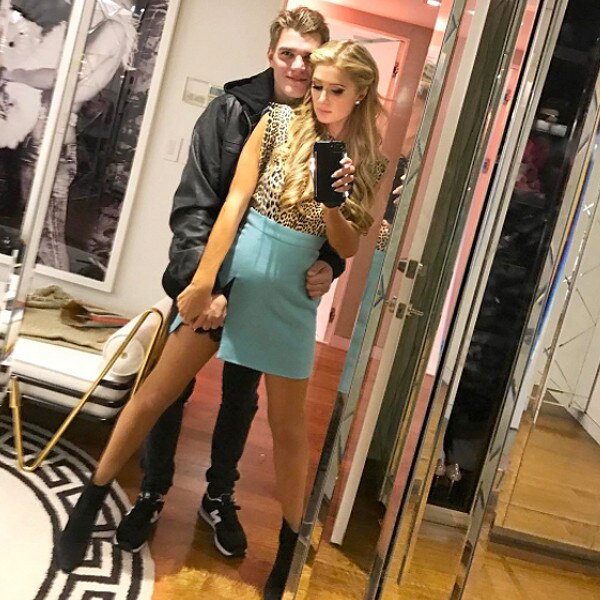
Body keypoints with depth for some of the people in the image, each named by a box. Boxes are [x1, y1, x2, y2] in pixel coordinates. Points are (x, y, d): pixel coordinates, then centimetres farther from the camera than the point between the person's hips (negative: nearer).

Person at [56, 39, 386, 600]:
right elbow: (234, 202, -6)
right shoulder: (279, 121, -2)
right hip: (233, 272, -1)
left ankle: (288, 553, 27)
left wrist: (333, 205, -17)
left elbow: (349, 249, 3)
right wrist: (202, 281, -10)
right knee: (157, 392, 2)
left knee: (288, 426, 8)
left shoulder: (368, 160, 2)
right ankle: (88, 504, 22)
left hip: (291, 294, 1)